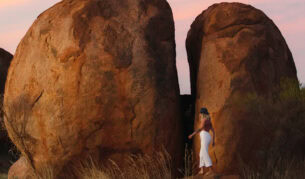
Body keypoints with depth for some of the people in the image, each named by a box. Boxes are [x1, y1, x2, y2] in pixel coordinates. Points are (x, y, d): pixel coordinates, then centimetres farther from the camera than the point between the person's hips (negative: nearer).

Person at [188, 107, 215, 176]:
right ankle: (201, 170, 8)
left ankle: (211, 170, -21)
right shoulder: (209, 121, 22)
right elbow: (213, 131, 21)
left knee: (205, 154, -13)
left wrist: (192, 134, -19)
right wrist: (213, 141, 22)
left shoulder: (204, 119, -6)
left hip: (204, 137, -10)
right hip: (207, 137, 10)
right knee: (201, 154, 13)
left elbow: (200, 128, -18)